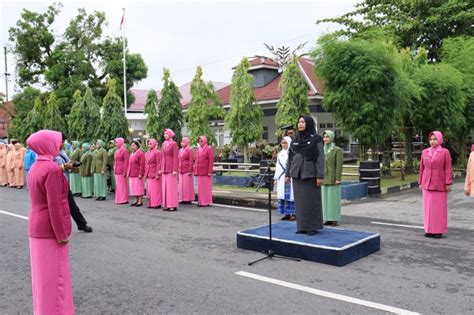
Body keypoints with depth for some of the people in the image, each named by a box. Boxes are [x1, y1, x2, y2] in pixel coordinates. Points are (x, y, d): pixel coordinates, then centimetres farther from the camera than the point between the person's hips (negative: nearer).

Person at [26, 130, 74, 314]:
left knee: (43, 274, 18)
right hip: (50, 230, -9)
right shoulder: (52, 169, -20)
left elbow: (40, 200, 12)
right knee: (54, 275, 1)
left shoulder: (36, 167, 8)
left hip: (37, 228, 9)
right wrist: (62, 233, -18)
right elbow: (55, 205, -22)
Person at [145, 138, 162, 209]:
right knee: (149, 189, 9)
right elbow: (146, 164, 18)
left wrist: (157, 174, -17)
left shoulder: (157, 153, -9)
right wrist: (146, 174, 12)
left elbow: (159, 164, -13)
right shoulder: (147, 153, 14)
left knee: (156, 189, -4)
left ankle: (157, 204, 1)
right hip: (149, 175, 8)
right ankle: (151, 203, 15)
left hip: (155, 175, -8)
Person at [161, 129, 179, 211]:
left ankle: (173, 205, 1)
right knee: (165, 187, 6)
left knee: (172, 186, -4)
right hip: (164, 169, 7)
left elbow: (175, 157, -11)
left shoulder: (174, 144, -6)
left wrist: (175, 169, -15)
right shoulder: (163, 144, 13)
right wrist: (161, 168, 11)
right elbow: (162, 157, 16)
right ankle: (166, 205, 11)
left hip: (171, 169, -7)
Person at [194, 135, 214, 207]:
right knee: (200, 187, 9)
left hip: (206, 171, -6)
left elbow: (211, 161, -11)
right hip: (199, 171, 7)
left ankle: (206, 202, 6)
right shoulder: (198, 149, 15)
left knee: (206, 187, -1)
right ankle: (201, 201, 15)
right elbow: (197, 160, 17)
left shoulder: (209, 148, -6)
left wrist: (210, 171, -15)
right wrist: (195, 170, 10)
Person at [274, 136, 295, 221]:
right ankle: (287, 214, 13)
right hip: (281, 178, 6)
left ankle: (293, 214, 2)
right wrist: (276, 178, 14)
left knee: (290, 195, -5)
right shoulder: (280, 154, 15)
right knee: (282, 196, 6)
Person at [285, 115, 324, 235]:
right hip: (297, 174, 5)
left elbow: (320, 158, -10)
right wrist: (288, 173, 8)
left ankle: (312, 227, 11)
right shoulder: (295, 139, 9)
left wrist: (320, 176, -15)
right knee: (300, 200, 8)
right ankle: (302, 226, 17)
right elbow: (290, 157, 12)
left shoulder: (316, 139, -6)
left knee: (311, 200, 0)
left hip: (310, 174, -5)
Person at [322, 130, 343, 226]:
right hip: (324, 179, 6)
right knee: (325, 199, 7)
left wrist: (338, 179, -15)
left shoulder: (337, 150, -4)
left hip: (333, 179, -6)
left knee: (334, 198, -2)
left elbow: (339, 165, -9)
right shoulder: (323, 150, 12)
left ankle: (335, 219, 6)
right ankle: (328, 218, 14)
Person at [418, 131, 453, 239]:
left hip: (439, 184, -3)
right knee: (428, 207, 7)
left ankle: (439, 230, 12)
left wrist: (448, 183, -10)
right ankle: (429, 230, 16)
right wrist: (420, 182, 10)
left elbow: (448, 169, -6)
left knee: (440, 208, 3)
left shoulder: (445, 152, -4)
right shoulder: (425, 152, 6)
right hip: (427, 184, 3)